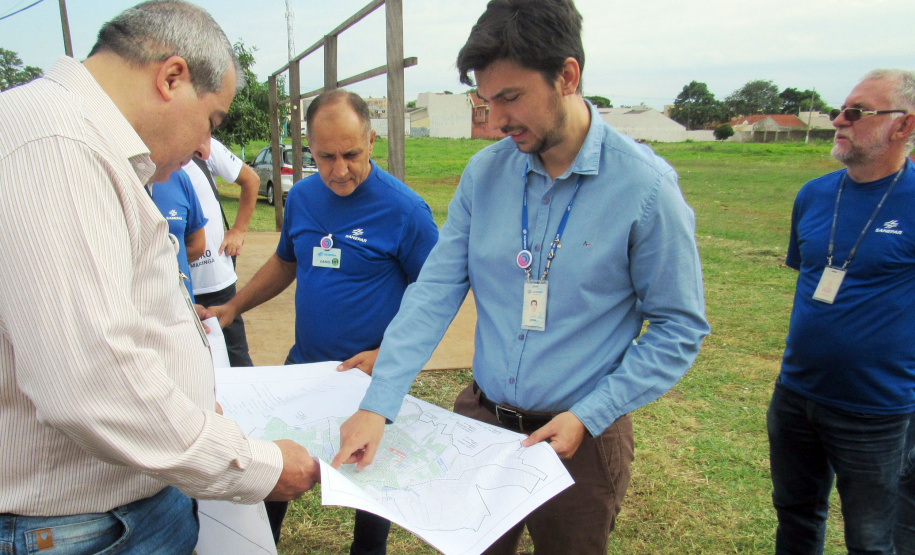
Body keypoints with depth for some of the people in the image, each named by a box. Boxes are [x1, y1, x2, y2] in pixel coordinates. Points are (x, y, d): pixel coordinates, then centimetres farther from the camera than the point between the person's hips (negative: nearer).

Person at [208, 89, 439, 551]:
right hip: (303, 365, 5)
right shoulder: (301, 196, 0)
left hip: (373, 376, -5)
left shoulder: (404, 209, -17)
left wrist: (387, 355, -20)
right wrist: (231, 308, 8)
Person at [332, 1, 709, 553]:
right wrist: (378, 404, -14)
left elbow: (679, 329, -10)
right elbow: (435, 291, -6)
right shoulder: (484, 172, -4)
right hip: (480, 419, 4)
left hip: (579, 438, -3)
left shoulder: (645, 187, -16)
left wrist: (587, 417, -17)